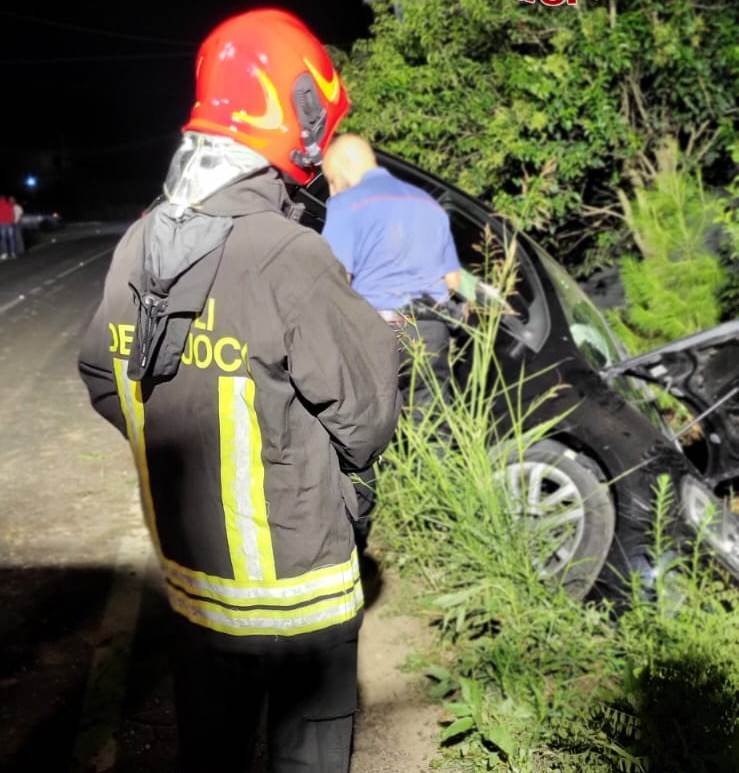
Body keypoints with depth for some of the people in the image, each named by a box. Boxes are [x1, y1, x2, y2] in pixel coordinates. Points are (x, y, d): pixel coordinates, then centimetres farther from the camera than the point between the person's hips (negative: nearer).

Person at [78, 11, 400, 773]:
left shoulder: (137, 246, -4)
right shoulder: (290, 258, -25)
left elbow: (103, 379, 8)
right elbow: (366, 421, -15)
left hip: (190, 575, 6)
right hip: (294, 587, -6)